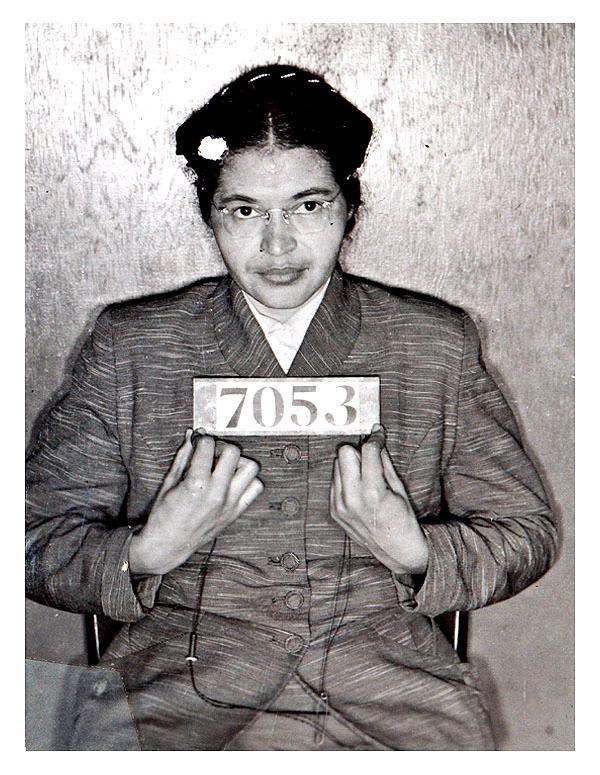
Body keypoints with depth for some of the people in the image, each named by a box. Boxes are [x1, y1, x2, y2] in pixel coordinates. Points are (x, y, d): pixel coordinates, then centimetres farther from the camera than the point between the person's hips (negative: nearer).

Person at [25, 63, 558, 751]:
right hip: (186, 687, 0)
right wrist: (151, 552, -15)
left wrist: (414, 553, -10)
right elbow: (37, 543, 4)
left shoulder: (440, 345, 3)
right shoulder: (128, 346, 2)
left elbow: (525, 533, 8)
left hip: (391, 680, 1)